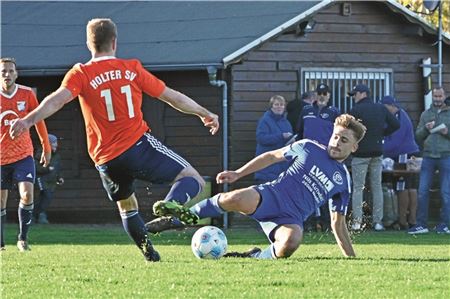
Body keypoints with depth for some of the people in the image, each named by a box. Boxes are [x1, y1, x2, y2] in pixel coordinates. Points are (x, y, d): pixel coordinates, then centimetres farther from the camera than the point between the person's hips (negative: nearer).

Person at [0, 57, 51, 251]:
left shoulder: (27, 94, -3)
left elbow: (38, 120, 9)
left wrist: (46, 148, 12)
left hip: (23, 155, 0)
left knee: (27, 195, -18)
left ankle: (23, 238, -6)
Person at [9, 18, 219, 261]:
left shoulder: (81, 74, 2)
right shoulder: (132, 69, 5)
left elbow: (58, 99, -18)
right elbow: (172, 97, 12)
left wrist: (29, 120, -30)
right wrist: (205, 114, 25)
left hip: (106, 160, 2)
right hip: (138, 145, -2)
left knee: (127, 207, 27)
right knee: (192, 179, 0)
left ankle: (149, 253, 15)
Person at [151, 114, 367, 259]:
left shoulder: (343, 182, 15)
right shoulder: (309, 148, 11)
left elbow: (338, 223, 22)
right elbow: (272, 156, 19)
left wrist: (352, 258, 16)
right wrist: (238, 173, 11)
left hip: (291, 218, 1)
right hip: (272, 196, -1)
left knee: (290, 243, -40)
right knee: (238, 199, -37)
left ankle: (255, 258, -10)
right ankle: (189, 215, -13)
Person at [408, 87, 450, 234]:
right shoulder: (426, 114, 13)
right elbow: (418, 136, 12)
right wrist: (425, 129, -7)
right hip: (428, 156, 2)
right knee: (423, 191, -2)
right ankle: (421, 224, 3)